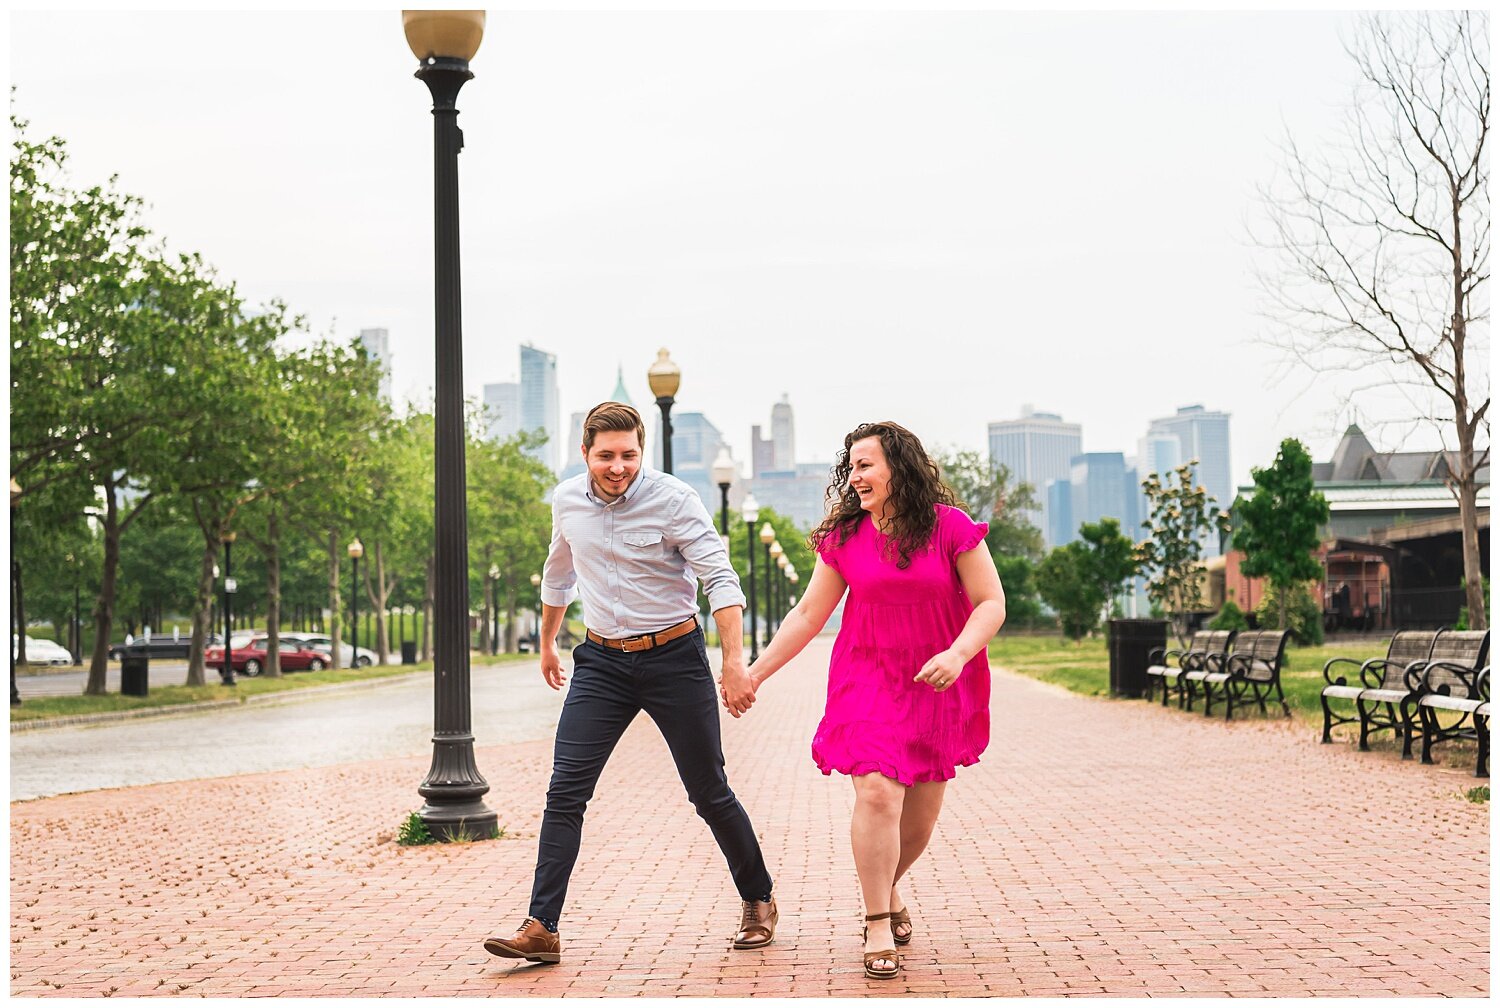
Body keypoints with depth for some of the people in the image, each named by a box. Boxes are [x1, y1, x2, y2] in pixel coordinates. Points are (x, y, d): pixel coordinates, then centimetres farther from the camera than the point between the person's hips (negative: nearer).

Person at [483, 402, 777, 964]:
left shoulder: (674, 500, -13)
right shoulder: (567, 500, 2)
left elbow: (720, 580, -18)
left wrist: (734, 661, -27)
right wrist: (547, 643, 31)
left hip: (674, 658, -3)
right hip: (602, 661, 4)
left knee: (710, 793, 5)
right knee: (565, 792, -8)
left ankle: (758, 901, 27)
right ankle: (541, 929, -5)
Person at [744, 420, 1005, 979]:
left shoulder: (951, 527, -8)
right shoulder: (843, 537, -1)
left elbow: (991, 602, -7)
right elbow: (808, 614, 5)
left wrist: (957, 655, -23)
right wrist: (755, 672, 2)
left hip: (938, 683, 0)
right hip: (870, 678, 0)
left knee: (921, 810, 9)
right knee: (878, 792, -17)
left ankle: (888, 887, 40)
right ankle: (878, 925, -4)